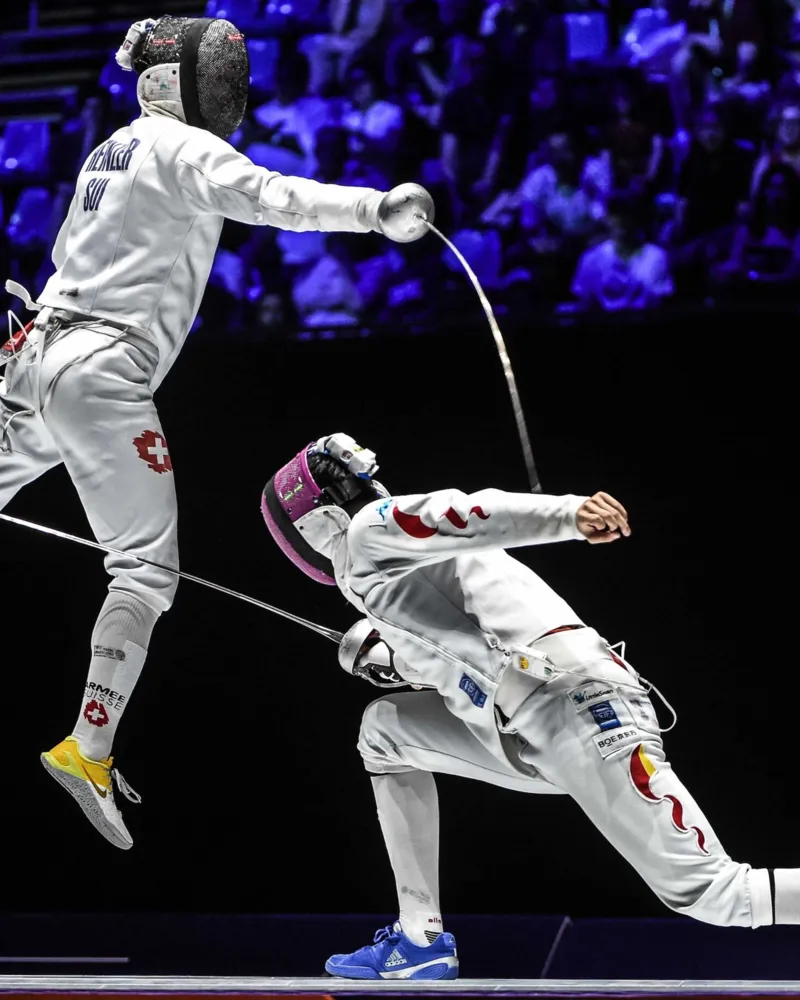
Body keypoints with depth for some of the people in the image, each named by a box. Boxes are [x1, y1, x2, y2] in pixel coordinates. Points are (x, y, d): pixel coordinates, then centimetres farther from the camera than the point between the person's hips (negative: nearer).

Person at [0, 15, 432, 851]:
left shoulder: (112, 150, 22)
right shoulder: (182, 147, -4)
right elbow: (266, 196, -23)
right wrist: (374, 209, -34)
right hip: (103, 374, -8)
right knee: (147, 570, -8)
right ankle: (88, 750, -20)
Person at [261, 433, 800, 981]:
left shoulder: (369, 527, 3)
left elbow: (467, 512, -15)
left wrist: (570, 512, -32)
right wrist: (380, 654, 29)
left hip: (582, 710, -9)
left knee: (716, 898, -13)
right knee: (386, 730, 20)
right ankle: (422, 940, 19)